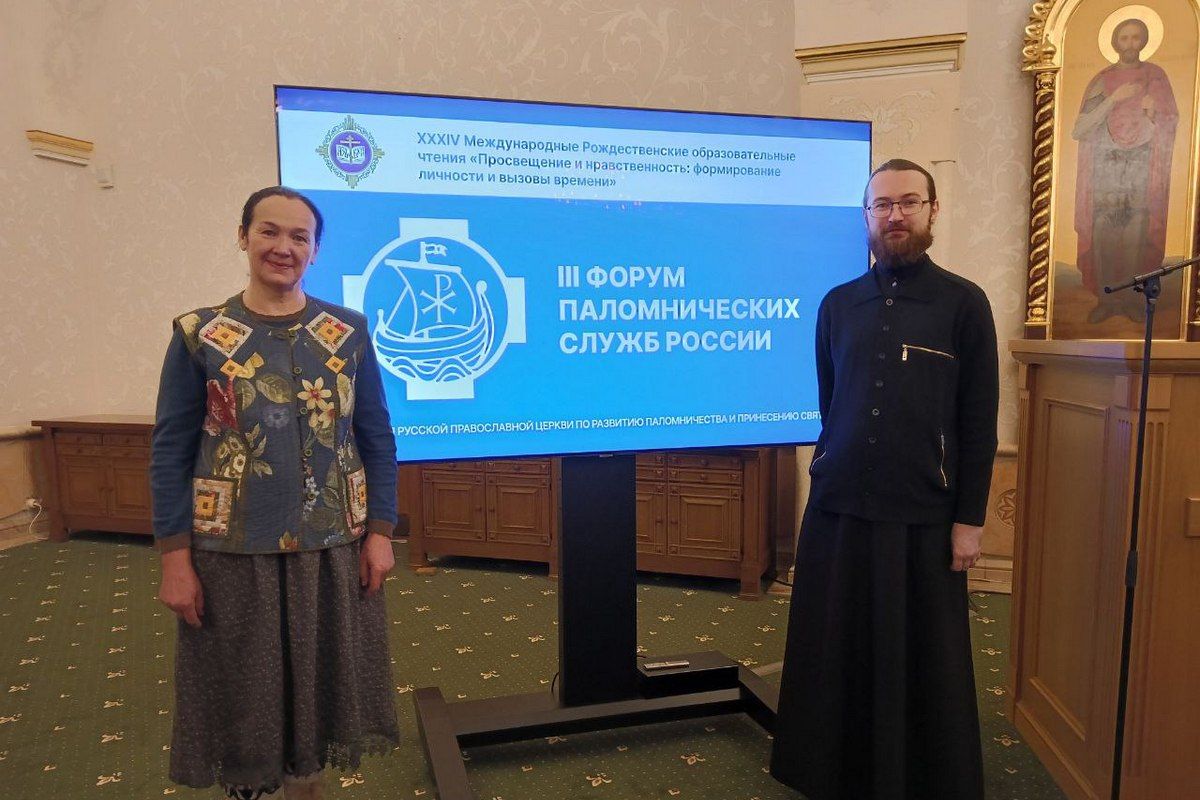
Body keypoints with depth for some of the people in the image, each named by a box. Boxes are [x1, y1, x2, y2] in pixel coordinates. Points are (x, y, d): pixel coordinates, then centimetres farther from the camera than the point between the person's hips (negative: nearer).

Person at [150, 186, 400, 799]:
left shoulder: (348, 332, 1)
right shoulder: (198, 336, -3)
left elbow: (377, 439, 3)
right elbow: (170, 450, -1)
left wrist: (379, 532, -2)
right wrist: (174, 557, -5)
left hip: (332, 548, 2)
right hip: (233, 552, -1)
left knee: (319, 686, 14)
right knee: (240, 691, 13)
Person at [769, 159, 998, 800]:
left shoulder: (964, 303, 0)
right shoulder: (838, 304, 8)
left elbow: (980, 422, -3)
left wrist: (970, 519, -6)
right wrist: (833, 472, 11)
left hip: (923, 517, -2)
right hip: (837, 510, 3)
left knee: (924, 662, 9)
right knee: (835, 655, 12)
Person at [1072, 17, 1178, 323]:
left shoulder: (1156, 76, 10)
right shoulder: (1101, 81, 7)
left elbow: (1172, 125, 11)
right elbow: (1079, 130, -3)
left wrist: (1153, 113, -10)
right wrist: (1115, 99, -11)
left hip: (1142, 174, 0)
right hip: (1104, 170, 0)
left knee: (1137, 238, -5)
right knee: (1103, 238, -4)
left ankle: (1134, 298, 5)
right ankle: (1106, 298, 6)